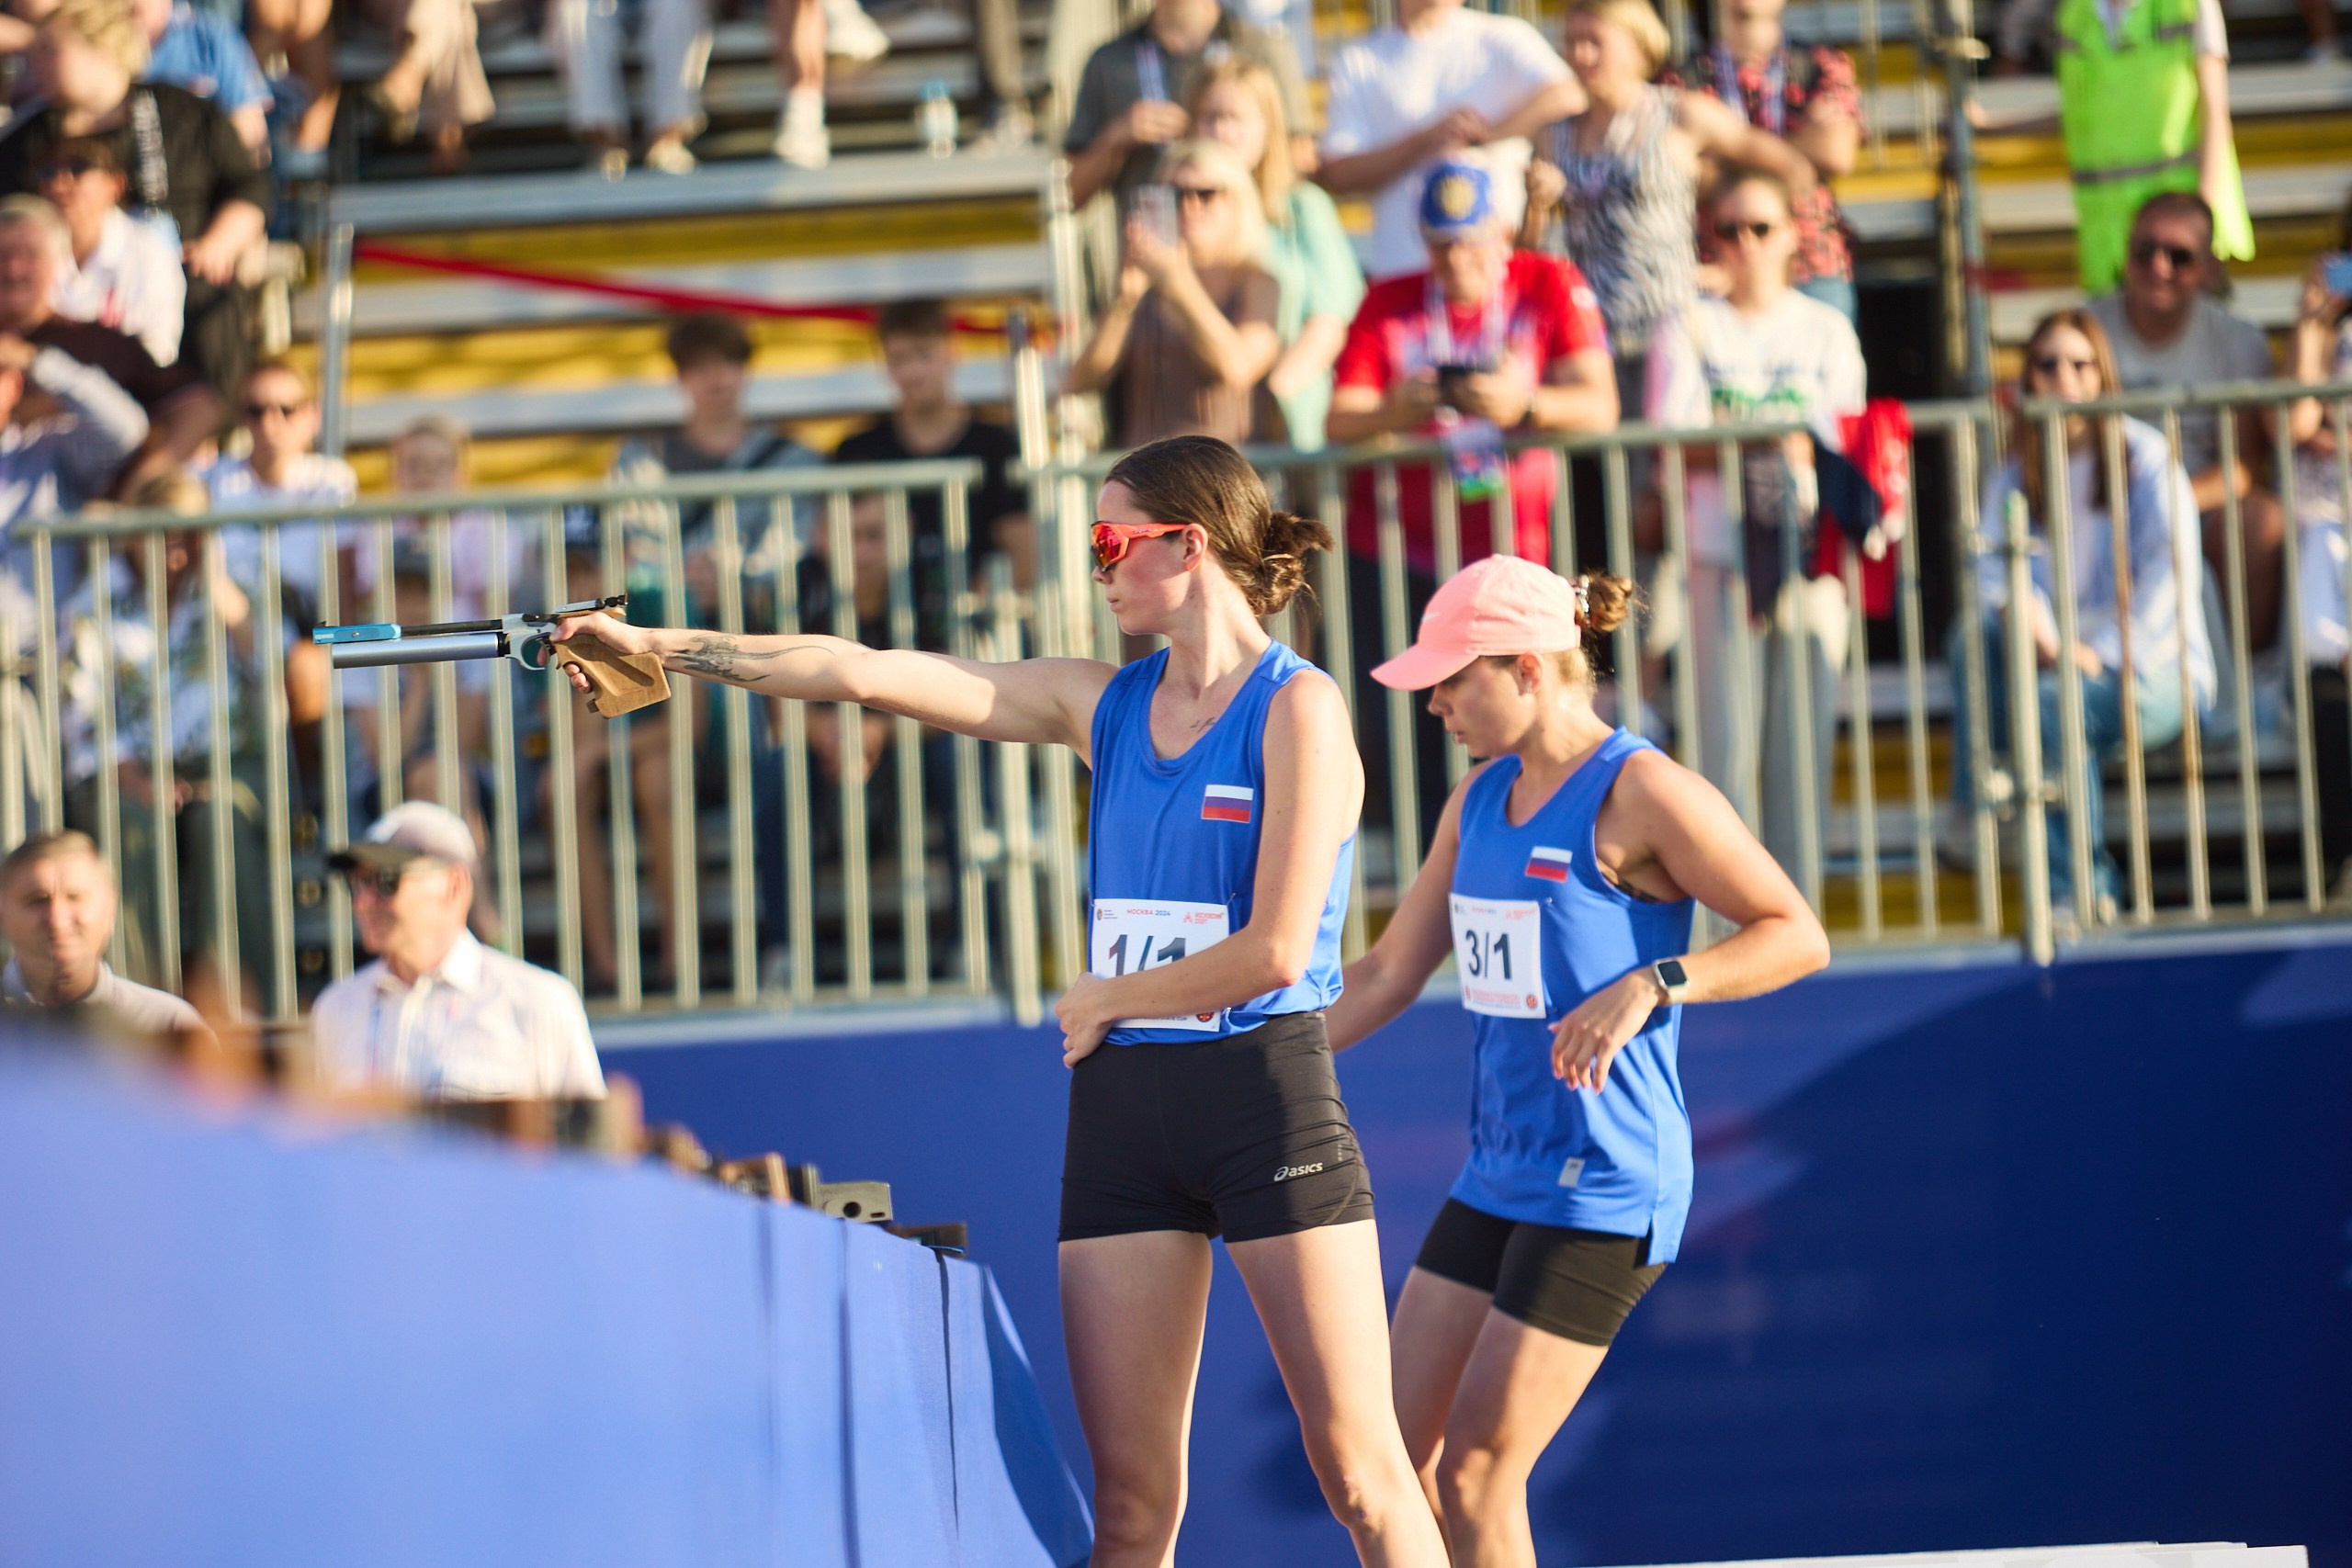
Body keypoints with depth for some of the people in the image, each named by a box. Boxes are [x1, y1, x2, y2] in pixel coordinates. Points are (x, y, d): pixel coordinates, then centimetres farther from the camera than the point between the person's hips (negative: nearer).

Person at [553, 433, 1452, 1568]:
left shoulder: (1296, 708, -6)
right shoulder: (1102, 705, 12)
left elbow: (1274, 948, -13)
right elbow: (868, 675, 10)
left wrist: (1104, 1000, -1)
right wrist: (667, 649, 7)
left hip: (1266, 1093, -6)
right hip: (1123, 1104, 6)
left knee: (1359, 1472, -7)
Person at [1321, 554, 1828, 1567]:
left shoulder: (1638, 792, -12)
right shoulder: (1482, 799, 12)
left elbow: (1798, 935, -13)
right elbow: (1387, 977, 18)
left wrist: (1647, 986, -25)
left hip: (1602, 1189, -8)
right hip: (1498, 1175, 8)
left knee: (1476, 1475, -9)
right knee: (1396, 1454, 5)